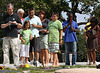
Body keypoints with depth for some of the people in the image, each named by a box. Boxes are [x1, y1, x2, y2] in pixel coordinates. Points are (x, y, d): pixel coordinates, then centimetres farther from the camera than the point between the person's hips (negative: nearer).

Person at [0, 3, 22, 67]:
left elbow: (20, 26, 9)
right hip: (6, 36, 2)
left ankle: (16, 64, -4)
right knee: (5, 50, 1)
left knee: (15, 50, -6)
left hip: (14, 36, -2)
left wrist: (16, 23, -13)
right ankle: (6, 64, 5)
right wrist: (7, 24, -12)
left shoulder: (16, 16, 9)